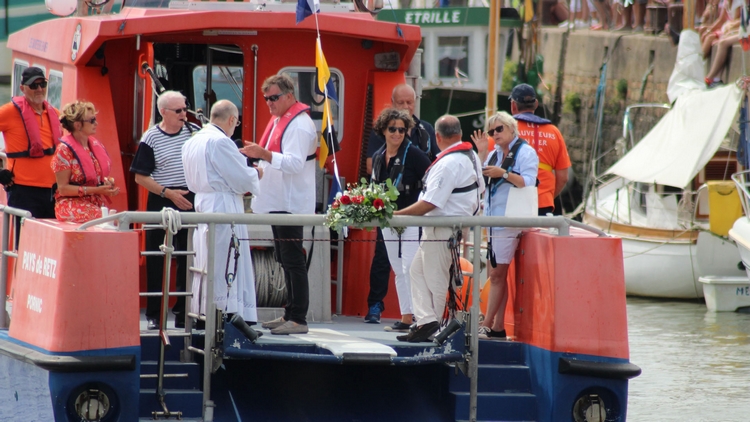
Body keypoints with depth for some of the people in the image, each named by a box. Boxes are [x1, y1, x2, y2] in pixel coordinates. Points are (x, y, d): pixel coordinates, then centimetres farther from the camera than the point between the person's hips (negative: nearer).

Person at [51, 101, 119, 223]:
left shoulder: (96, 145, 12)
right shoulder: (64, 150, -7)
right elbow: (63, 188, -11)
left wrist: (108, 183, 2)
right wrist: (95, 190, -17)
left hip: (97, 204, 6)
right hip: (73, 206, -6)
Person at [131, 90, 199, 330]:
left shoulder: (195, 132, 4)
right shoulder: (151, 139, -5)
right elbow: (140, 177, -5)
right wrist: (169, 193, -14)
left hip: (190, 202, 3)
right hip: (160, 203, -3)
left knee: (188, 259, 5)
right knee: (156, 260, 1)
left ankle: (183, 311, 12)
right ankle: (153, 314, 7)